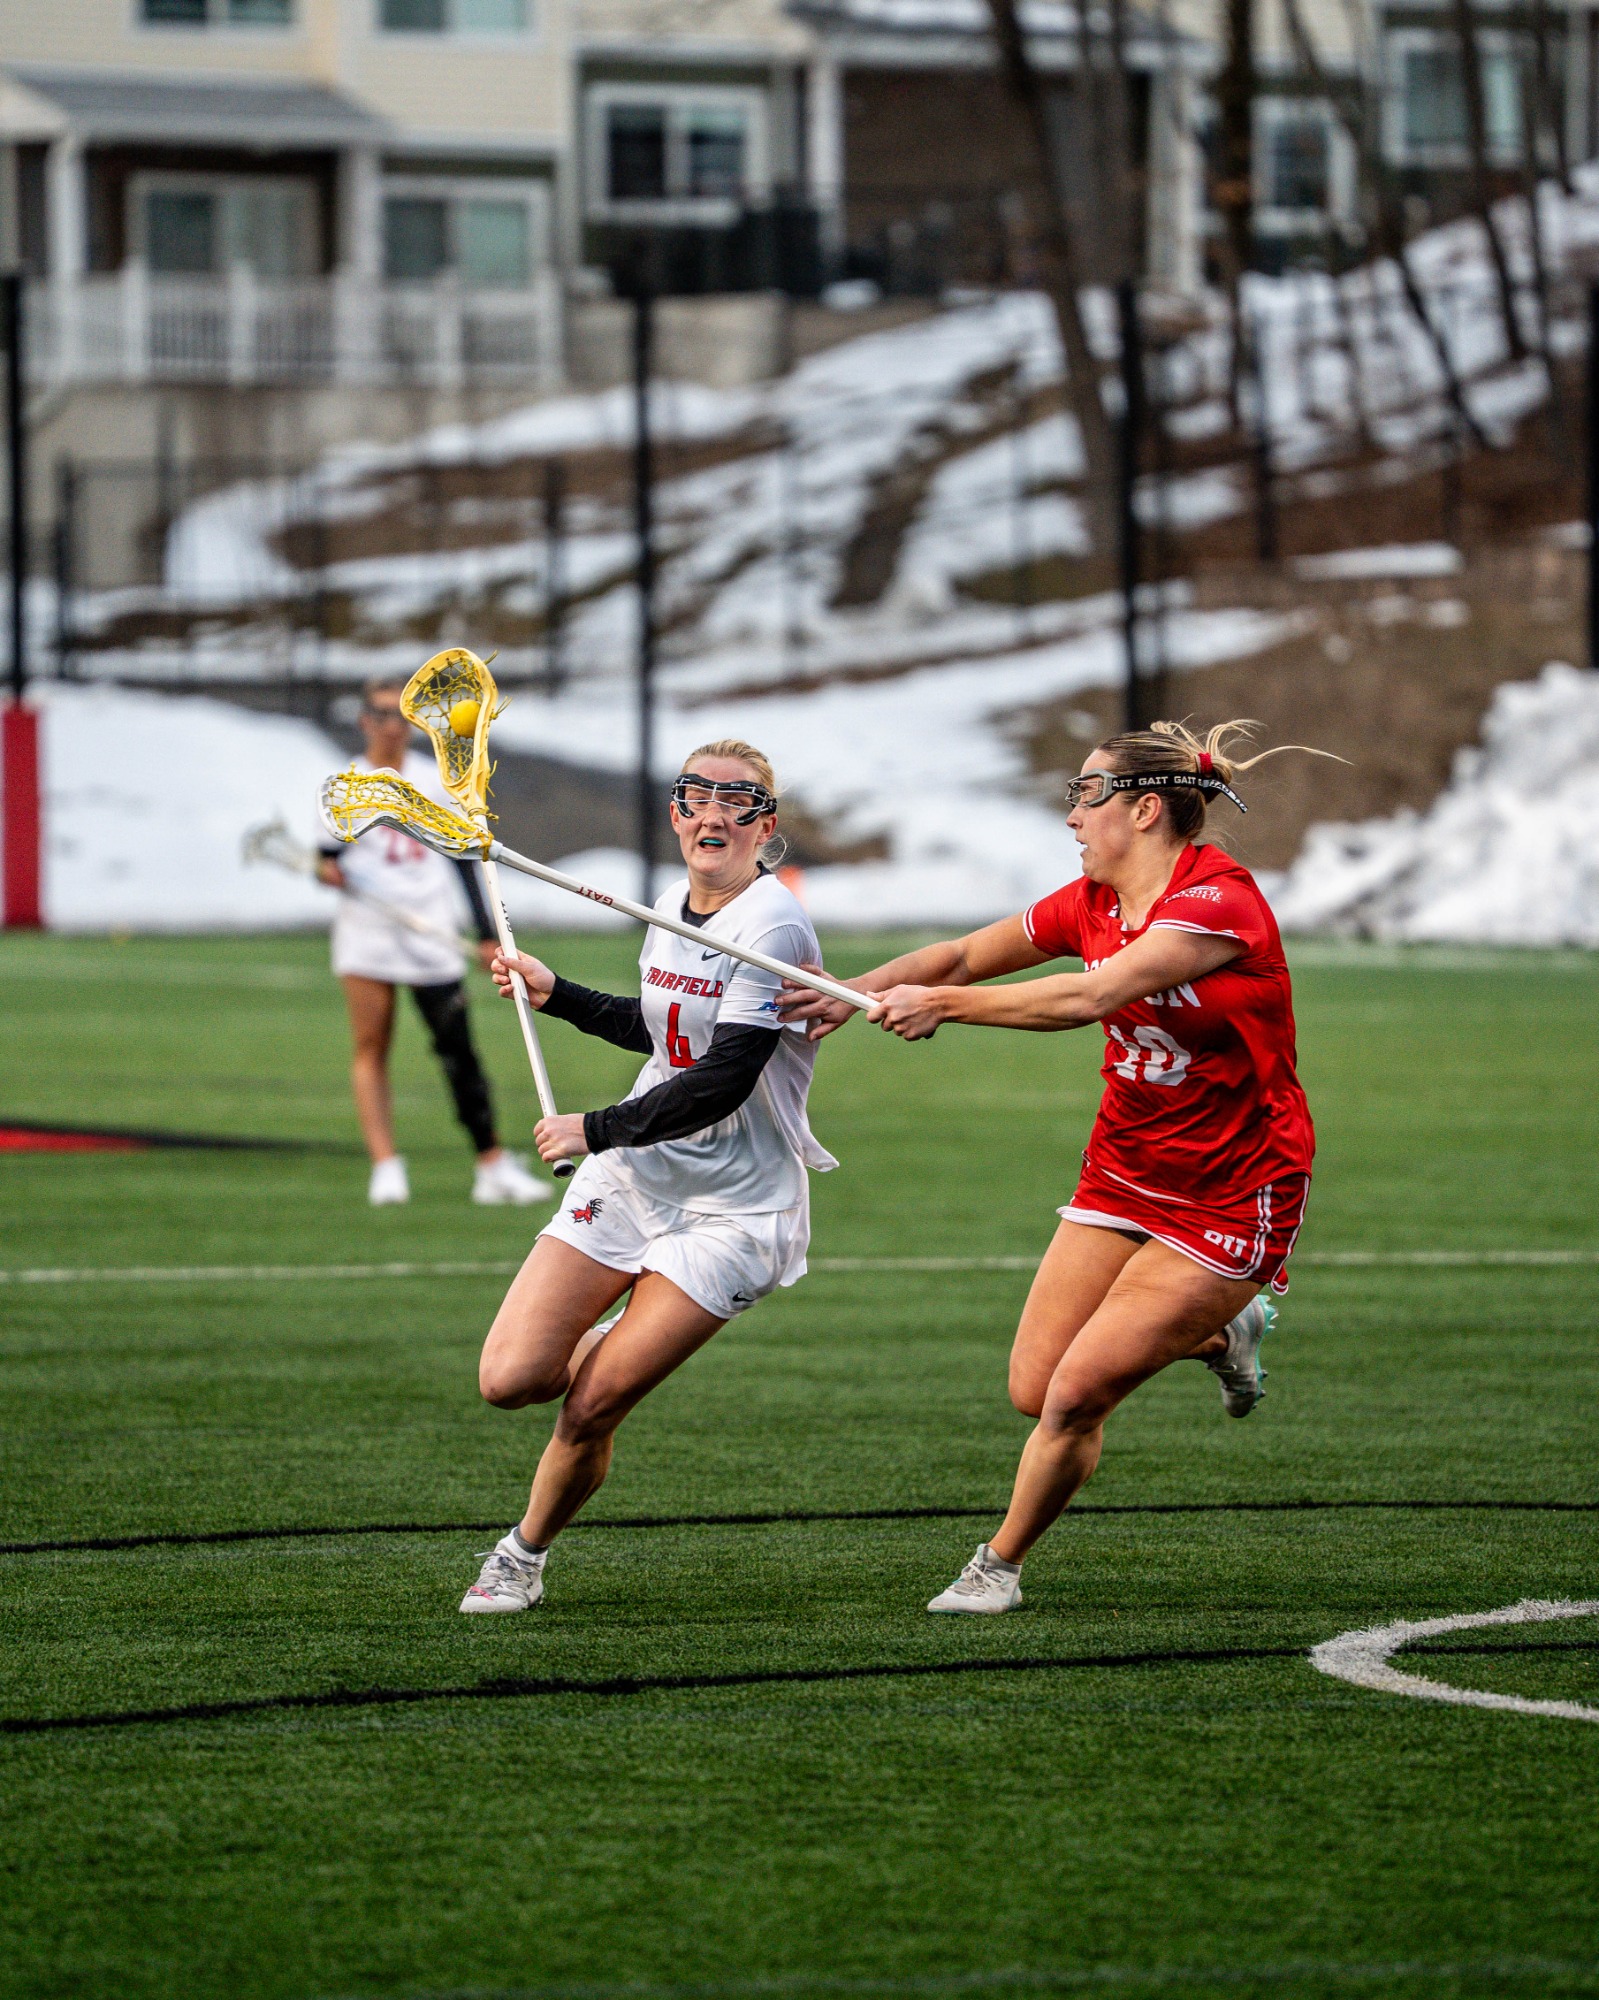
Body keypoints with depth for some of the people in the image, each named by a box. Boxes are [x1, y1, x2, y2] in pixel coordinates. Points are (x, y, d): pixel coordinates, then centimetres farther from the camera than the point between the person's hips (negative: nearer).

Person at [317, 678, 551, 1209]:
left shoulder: (437, 779, 11)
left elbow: (462, 860, 12)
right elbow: (329, 857, 9)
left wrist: (486, 932, 8)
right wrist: (328, 870, -15)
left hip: (433, 933, 1)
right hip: (367, 928, -1)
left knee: (458, 1048, -5)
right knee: (370, 1049, -5)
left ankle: (493, 1165, -2)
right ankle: (385, 1166, -5)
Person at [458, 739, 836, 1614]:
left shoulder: (772, 925, -18)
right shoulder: (673, 904, 7)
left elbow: (720, 1081, -24)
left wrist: (594, 1130, -17)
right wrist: (557, 995, 18)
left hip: (733, 1206, -7)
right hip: (630, 1178, 7)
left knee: (589, 1410, -10)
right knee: (508, 1379, -7)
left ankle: (524, 1552, 16)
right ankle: (615, 1345, 25)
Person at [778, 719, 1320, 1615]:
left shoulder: (1218, 901, -23)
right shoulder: (1094, 903, 2)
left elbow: (1090, 996, -33)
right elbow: (966, 956, 11)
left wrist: (943, 1003, -29)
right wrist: (854, 993, -5)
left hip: (1228, 1197, -8)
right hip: (1125, 1172, 8)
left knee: (1075, 1397, -12)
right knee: (1035, 1389, 2)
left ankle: (1000, 1565, 12)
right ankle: (1218, 1332, 26)